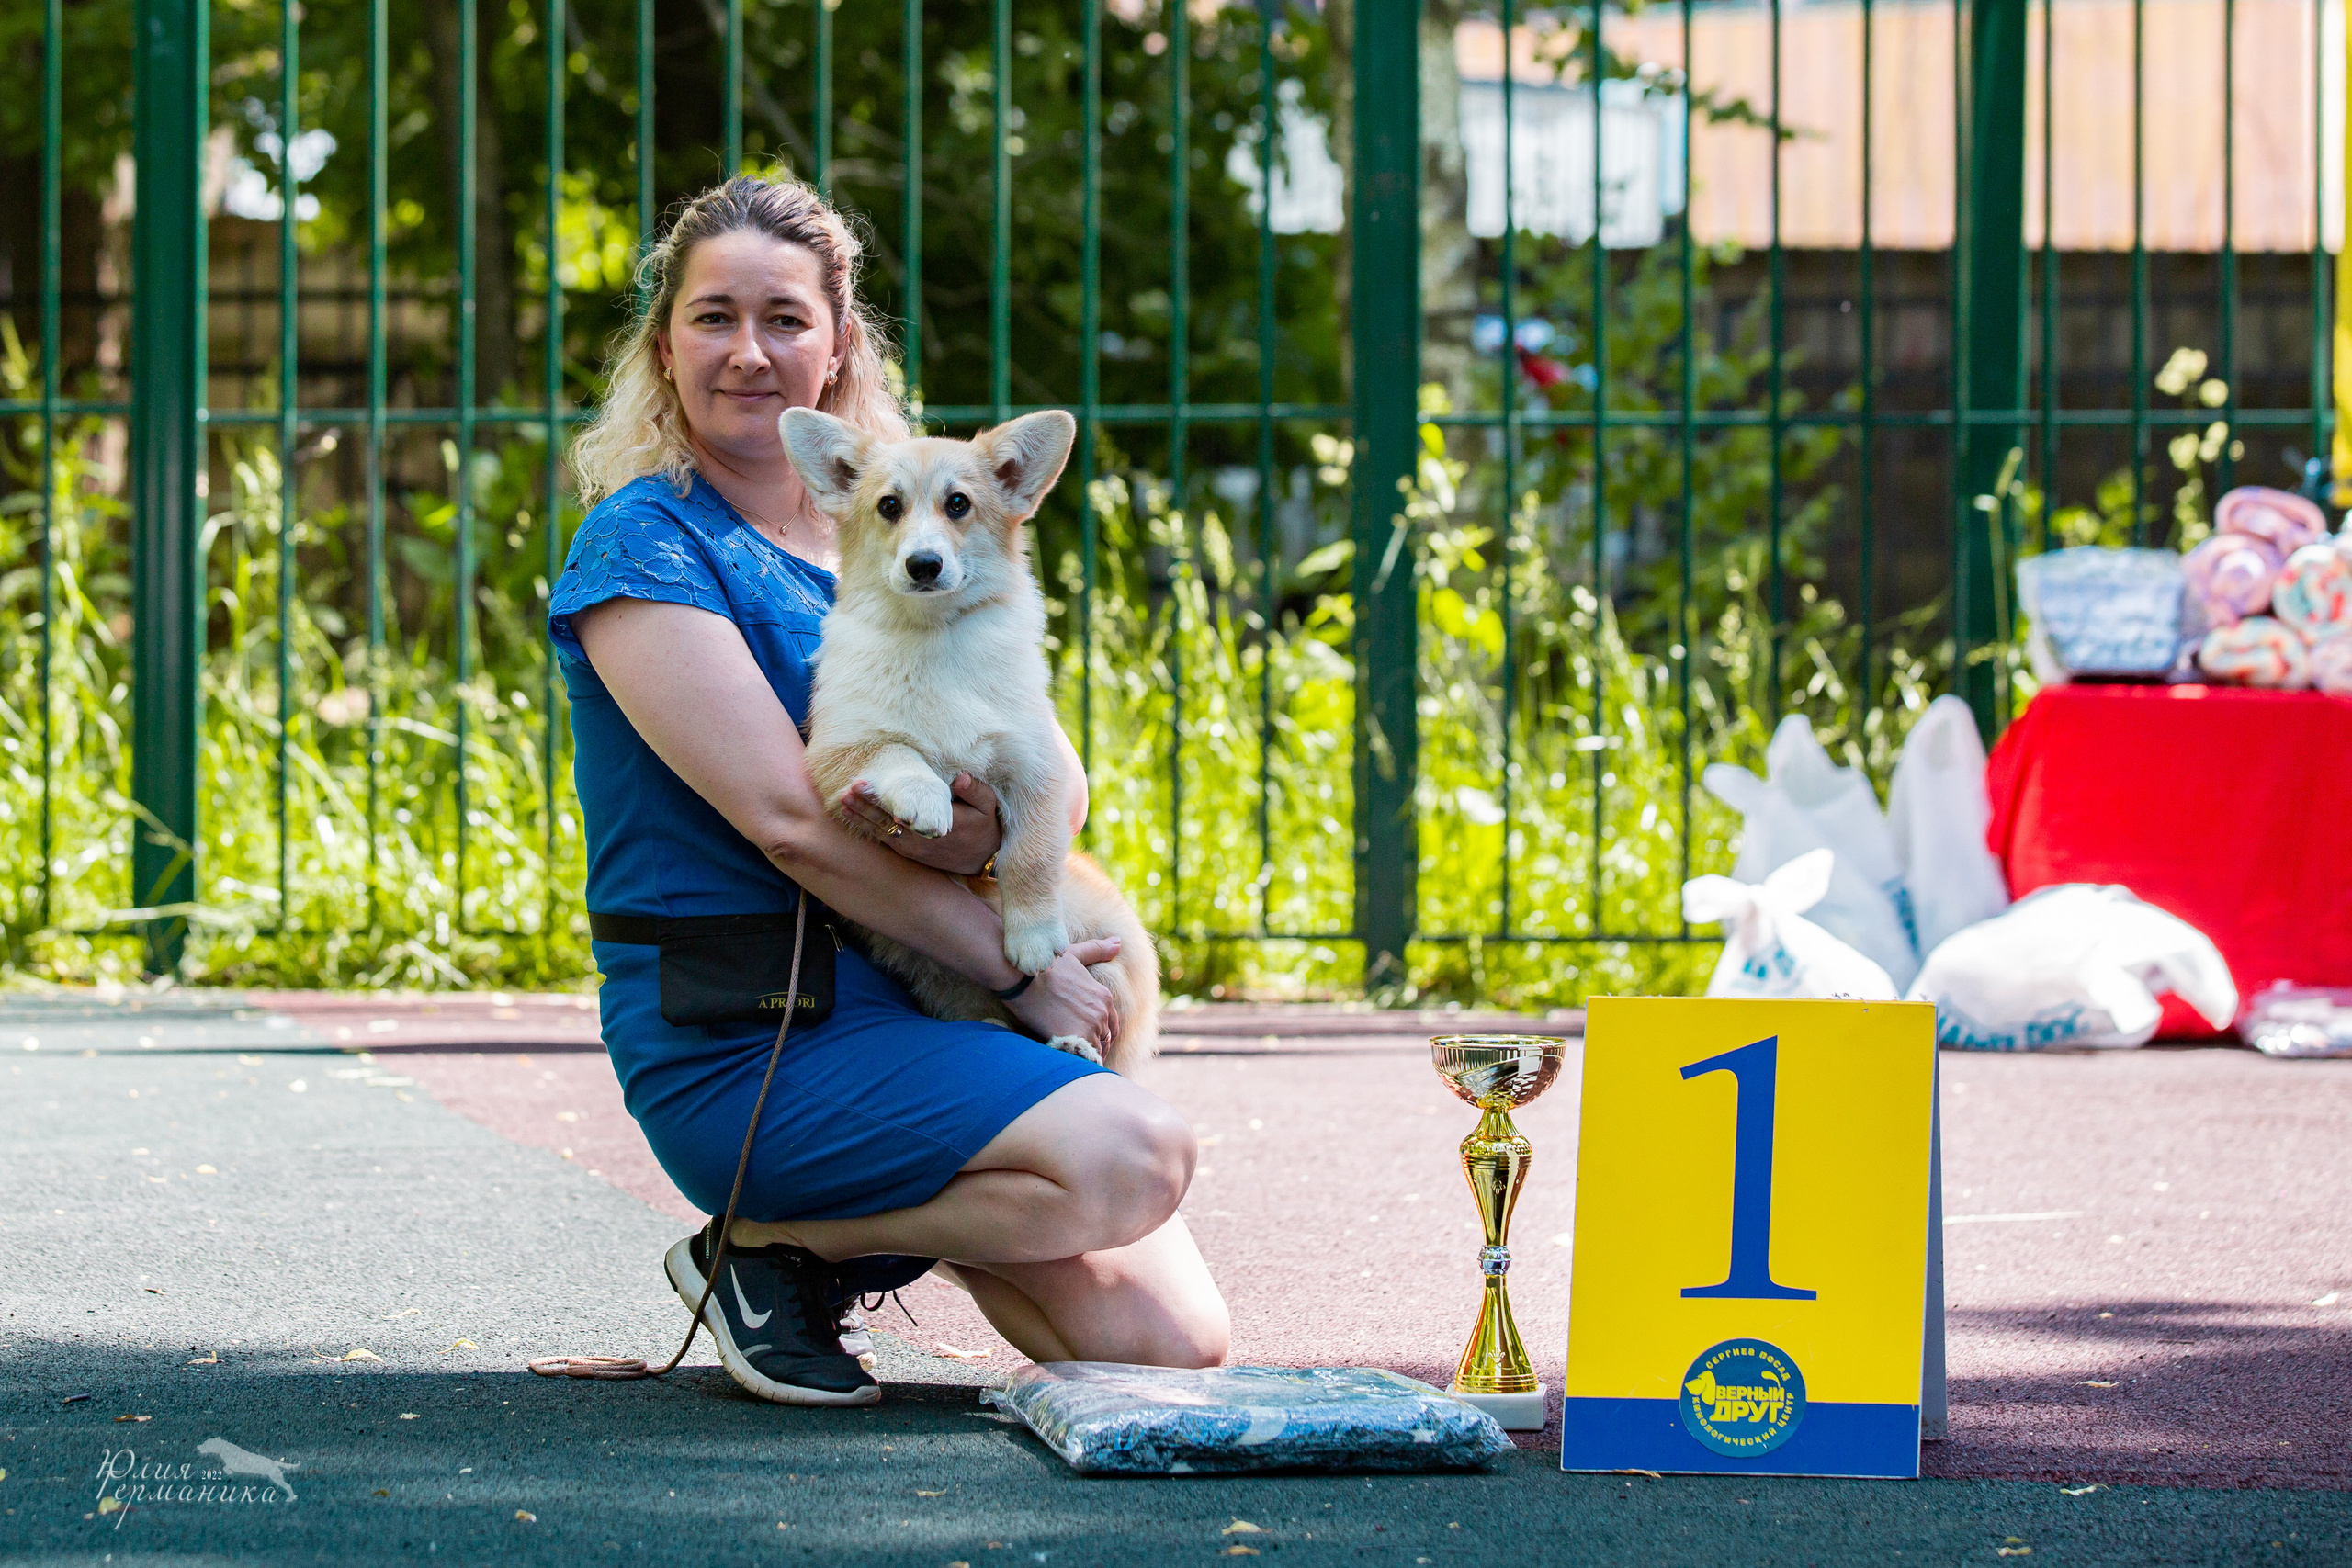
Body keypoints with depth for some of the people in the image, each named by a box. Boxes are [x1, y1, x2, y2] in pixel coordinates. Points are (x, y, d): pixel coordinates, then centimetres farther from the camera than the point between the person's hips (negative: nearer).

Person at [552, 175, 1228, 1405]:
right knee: (1133, 1158, -27)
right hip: (741, 1049, -6)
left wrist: (988, 825, -18)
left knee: (1172, 1344, -8)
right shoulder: (643, 543, -7)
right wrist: (1013, 968, -12)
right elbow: (788, 819, -15)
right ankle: (765, 1242, -6)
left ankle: (875, 1224, 14)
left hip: (920, 1013, 7)